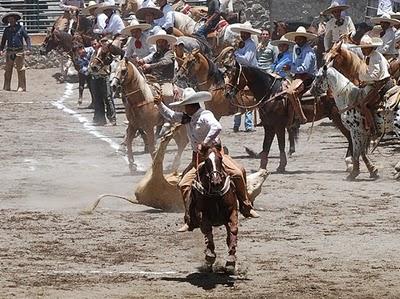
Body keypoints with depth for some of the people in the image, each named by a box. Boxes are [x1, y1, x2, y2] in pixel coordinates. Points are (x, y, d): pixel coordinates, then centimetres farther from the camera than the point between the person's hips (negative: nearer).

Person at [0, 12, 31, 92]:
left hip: (19, 52, -3)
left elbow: (27, 38, 3)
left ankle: (21, 87, -7)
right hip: (9, 52, 3)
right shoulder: (7, 30, 11)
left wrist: (28, 49, -8)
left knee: (21, 70, -8)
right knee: (8, 70, 2)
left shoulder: (21, 28, 3)